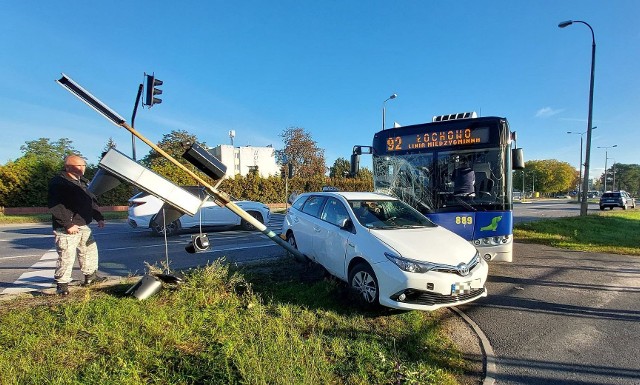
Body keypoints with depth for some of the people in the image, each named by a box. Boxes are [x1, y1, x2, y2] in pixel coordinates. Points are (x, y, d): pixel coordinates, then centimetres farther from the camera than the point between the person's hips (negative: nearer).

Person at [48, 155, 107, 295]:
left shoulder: (82, 182, 15)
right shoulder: (58, 182, -12)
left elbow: (92, 201, 22)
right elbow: (55, 206, -20)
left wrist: (99, 218, 11)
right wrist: (68, 224, -23)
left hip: (83, 226, 9)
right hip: (67, 228, -9)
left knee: (90, 250, 17)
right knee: (66, 256, -5)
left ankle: (90, 276, 31)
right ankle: (62, 284, 9)